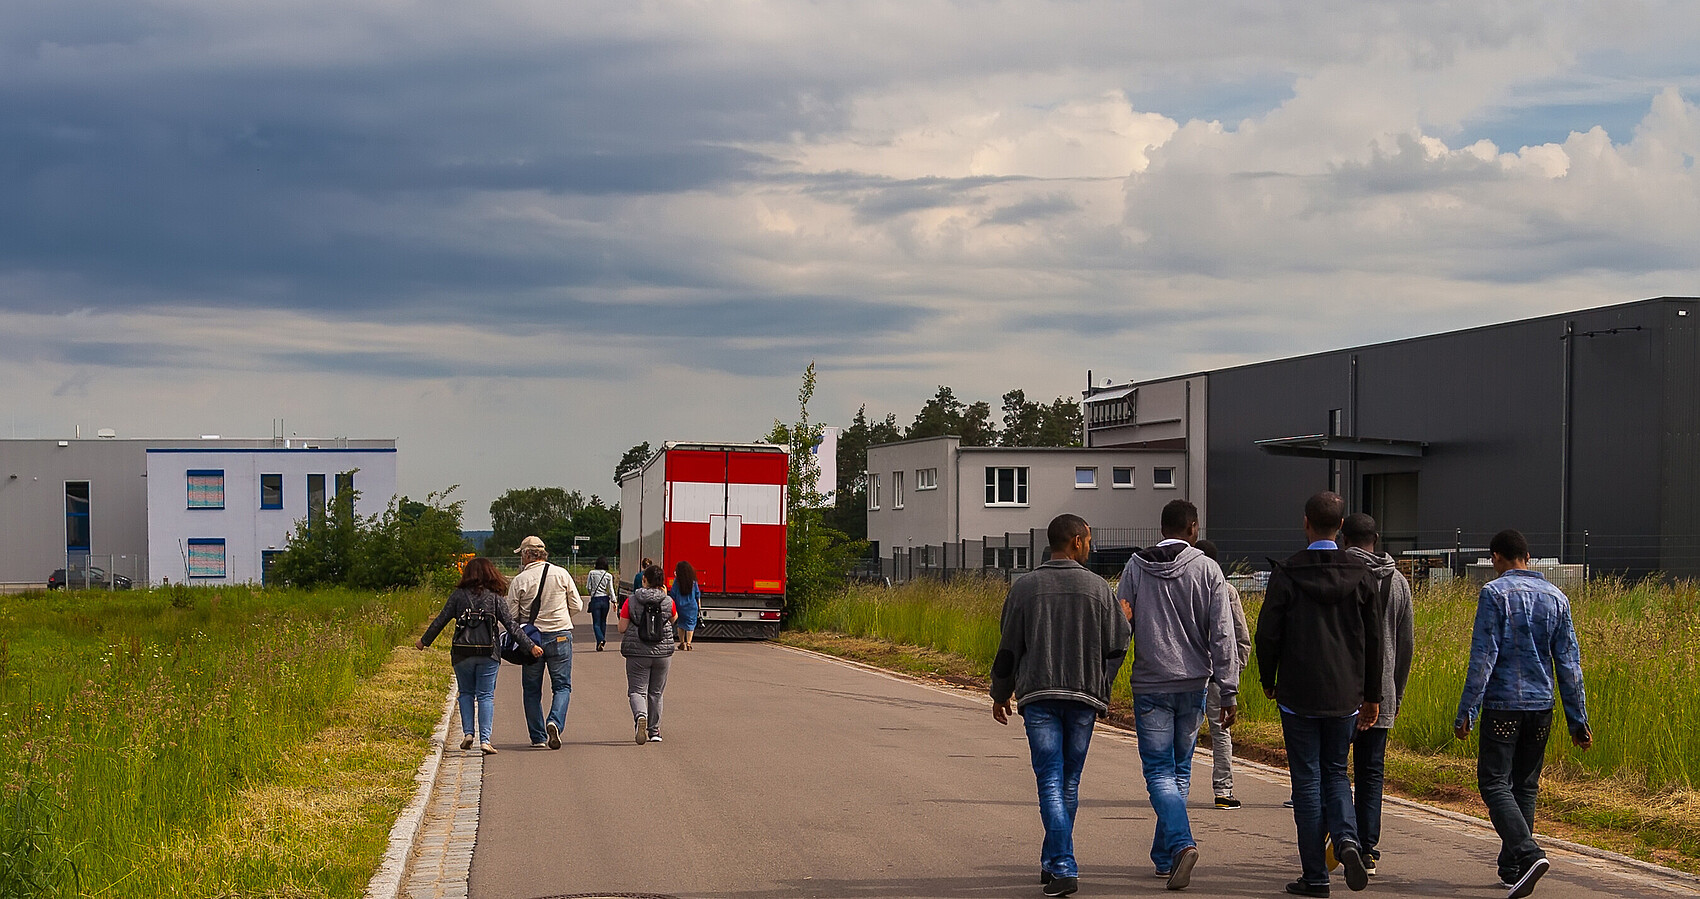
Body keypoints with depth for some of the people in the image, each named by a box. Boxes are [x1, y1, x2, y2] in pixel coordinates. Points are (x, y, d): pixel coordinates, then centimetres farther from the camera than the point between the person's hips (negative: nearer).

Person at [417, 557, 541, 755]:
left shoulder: (458, 596, 1)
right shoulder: (494, 597, 1)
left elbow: (440, 621, 4)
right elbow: (511, 625, -2)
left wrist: (424, 641, 17)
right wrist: (530, 646, 2)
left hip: (462, 654, 1)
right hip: (488, 654, -1)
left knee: (466, 693, 18)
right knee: (486, 696, 3)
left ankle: (468, 733, 5)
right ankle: (484, 740, -7)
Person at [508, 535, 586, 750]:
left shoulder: (519, 581, -5)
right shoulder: (561, 574, -2)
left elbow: (511, 616, -3)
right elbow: (577, 606, 4)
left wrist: (515, 637, 15)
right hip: (560, 636, 0)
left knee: (532, 690, 10)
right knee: (562, 686, 7)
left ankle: (538, 737, 8)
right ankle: (555, 721, -18)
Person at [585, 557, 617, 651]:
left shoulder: (592, 573, -4)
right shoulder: (608, 576, -2)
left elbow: (588, 587, 0)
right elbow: (611, 589, -4)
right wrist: (614, 601, -2)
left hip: (595, 600, -2)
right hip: (605, 600, 2)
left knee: (596, 623, -2)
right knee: (603, 622, 15)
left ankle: (600, 639, -24)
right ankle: (601, 641, 20)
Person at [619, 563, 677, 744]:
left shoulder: (631, 601, -5)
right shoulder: (668, 602, -2)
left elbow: (622, 628, -4)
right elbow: (674, 619, 20)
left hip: (637, 653, -2)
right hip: (663, 652, 2)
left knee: (637, 690, 2)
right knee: (656, 692, 15)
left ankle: (640, 716, -28)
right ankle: (654, 731, 20)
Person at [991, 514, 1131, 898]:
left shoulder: (1024, 587, 0)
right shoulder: (1097, 587, 1)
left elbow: (1008, 647, 4)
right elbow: (1118, 643, 2)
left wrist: (1001, 694, 16)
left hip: (1038, 696, -1)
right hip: (1083, 696, 1)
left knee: (1050, 781, -3)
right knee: (1070, 783, 13)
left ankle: (1064, 868, -14)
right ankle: (1053, 862, 23)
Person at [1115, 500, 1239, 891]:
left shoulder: (1135, 567, -1)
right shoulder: (1208, 570, -2)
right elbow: (1222, 635, -6)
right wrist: (1229, 692, -4)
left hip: (1150, 686, -1)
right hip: (1193, 685, 1)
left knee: (1159, 771, 0)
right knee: (1180, 770, 14)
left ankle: (1181, 843, -23)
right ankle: (1164, 856, 18)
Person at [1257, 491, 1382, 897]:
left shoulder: (1286, 574, -8)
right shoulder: (1360, 574, 1)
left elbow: (1268, 634, -7)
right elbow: (1373, 639, 5)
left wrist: (1268, 681, 10)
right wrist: (1372, 695, 13)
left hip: (1299, 695, -3)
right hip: (1345, 695, 3)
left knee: (1307, 781, 4)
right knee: (1335, 773, 17)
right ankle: (1347, 838, -10)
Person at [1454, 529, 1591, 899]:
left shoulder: (1494, 593, -7)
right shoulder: (1556, 597, 9)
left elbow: (1483, 656, -13)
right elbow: (1569, 663, 8)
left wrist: (1466, 711, -11)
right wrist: (1578, 720, 11)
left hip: (1503, 705, -5)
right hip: (1542, 706, 5)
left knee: (1494, 784, -4)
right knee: (1525, 786, 14)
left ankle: (1528, 854, -24)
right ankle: (1512, 869, 16)